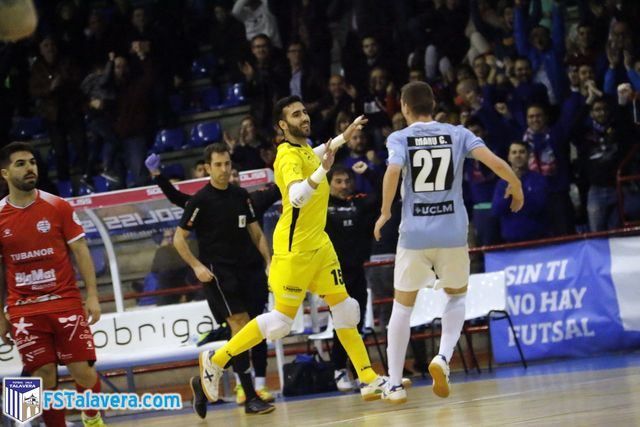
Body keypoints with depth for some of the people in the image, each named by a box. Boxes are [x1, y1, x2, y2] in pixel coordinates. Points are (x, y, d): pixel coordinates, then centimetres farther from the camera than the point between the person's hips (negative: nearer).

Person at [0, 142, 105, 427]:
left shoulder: (58, 207, 0)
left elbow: (80, 251, 2)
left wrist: (92, 295, -6)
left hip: (66, 304, 0)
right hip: (24, 312, 1)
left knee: (82, 370, -4)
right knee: (44, 378, -2)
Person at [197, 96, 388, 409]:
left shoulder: (304, 148, 9)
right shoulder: (289, 156, -19)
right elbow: (296, 196, -37)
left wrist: (344, 137, 39)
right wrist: (323, 170, -49)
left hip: (318, 244, 9)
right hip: (293, 248, -9)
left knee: (344, 310, 6)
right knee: (282, 320, -7)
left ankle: (369, 380, 10)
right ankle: (216, 360, 6)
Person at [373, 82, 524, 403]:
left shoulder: (399, 138, 1)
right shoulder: (457, 134, 6)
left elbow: (393, 171, -19)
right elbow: (496, 163, -6)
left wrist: (385, 213, -10)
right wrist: (516, 187, 12)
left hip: (415, 233, -1)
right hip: (453, 231, 1)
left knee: (402, 307, 13)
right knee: (456, 296, 24)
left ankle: (394, 385, 12)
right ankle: (443, 357, -1)